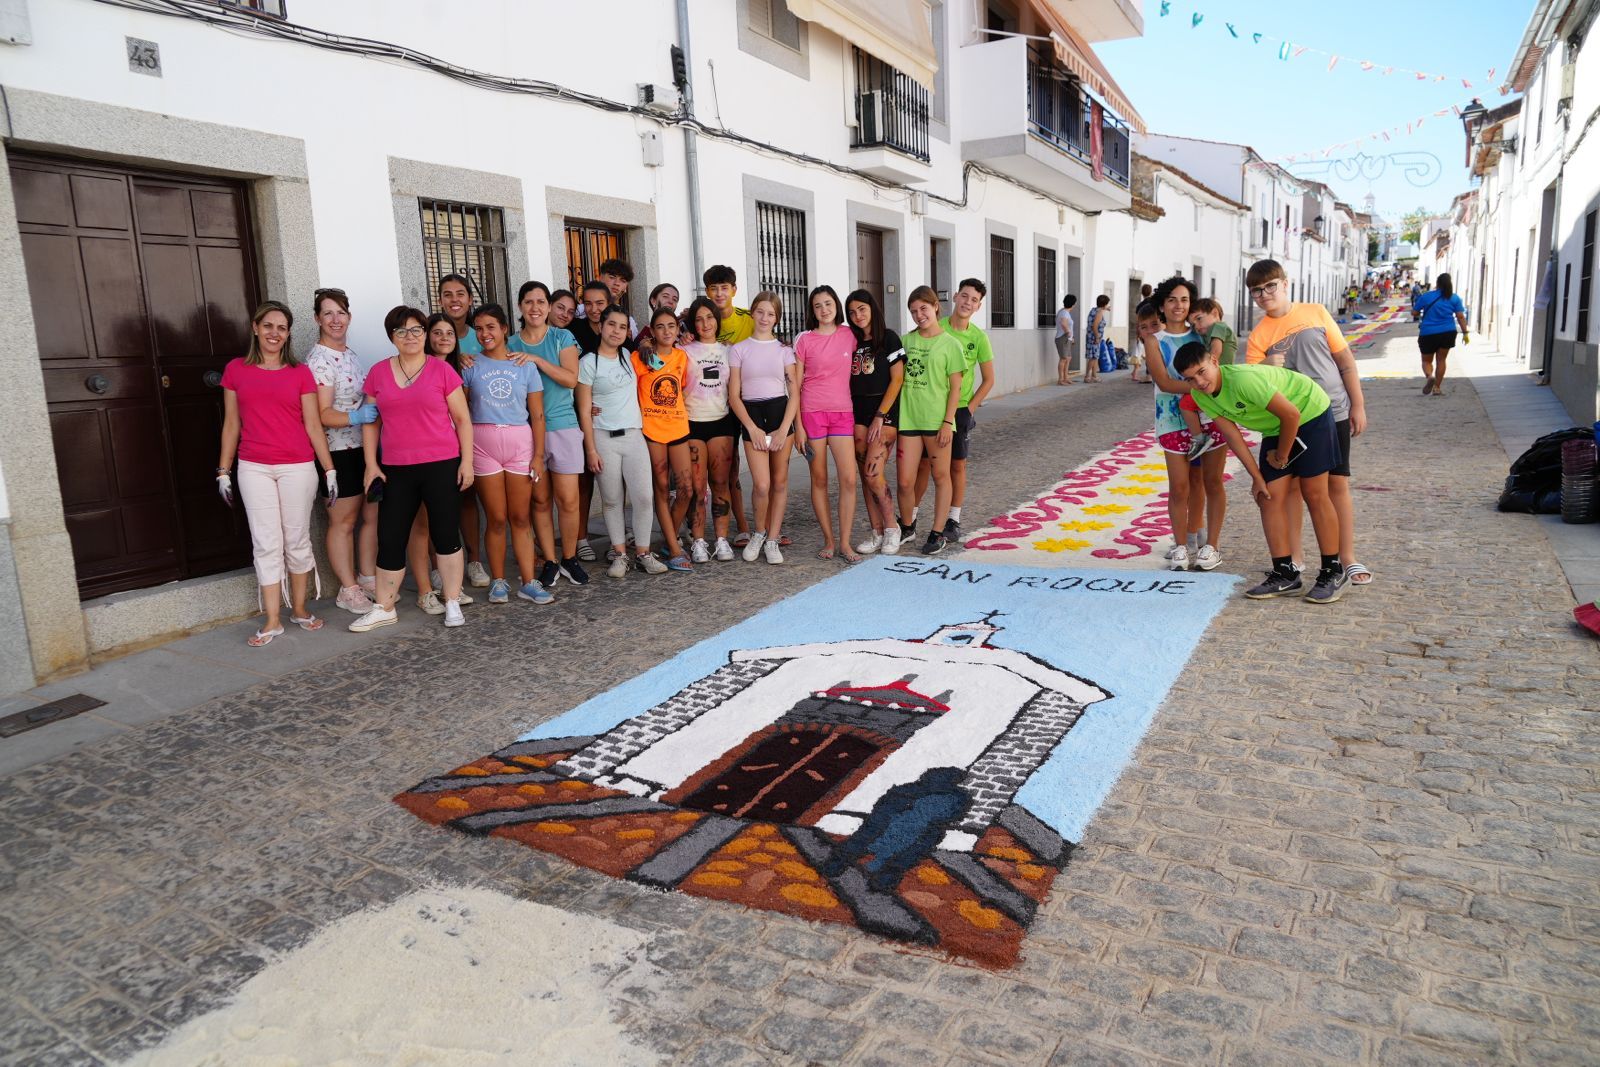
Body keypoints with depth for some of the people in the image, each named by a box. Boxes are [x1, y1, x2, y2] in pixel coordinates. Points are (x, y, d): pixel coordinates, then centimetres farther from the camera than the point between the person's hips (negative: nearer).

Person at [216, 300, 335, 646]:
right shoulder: (236, 370, 7)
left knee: (297, 539, 7)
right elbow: (231, 423, 10)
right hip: (254, 468, 1)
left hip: (297, 468, -1)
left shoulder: (300, 372, 3)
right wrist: (223, 471, 8)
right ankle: (272, 621, 5)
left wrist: (329, 470, -1)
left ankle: (299, 608, 22)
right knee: (266, 543, 1)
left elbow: (313, 425, 3)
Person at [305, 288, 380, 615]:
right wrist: (355, 418, -32)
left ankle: (368, 580, 25)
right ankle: (348, 591, 10)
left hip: (364, 447, 8)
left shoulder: (349, 354, 13)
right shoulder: (318, 359, -12)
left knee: (372, 516, 13)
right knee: (343, 522, 1)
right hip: (339, 452, -8)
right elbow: (323, 414, -19)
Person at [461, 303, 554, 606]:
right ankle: (498, 581, 13)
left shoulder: (525, 365, 6)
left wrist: (538, 455, -1)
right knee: (497, 518, 2)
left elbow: (537, 415, 5)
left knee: (521, 517, 1)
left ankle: (528, 582, 5)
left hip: (520, 442, 1)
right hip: (483, 443, 0)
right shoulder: (471, 366, 5)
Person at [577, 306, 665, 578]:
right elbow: (584, 410, -4)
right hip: (604, 438, -4)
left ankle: (644, 553, 6)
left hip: (634, 435, 4)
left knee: (643, 497, -4)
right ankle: (620, 554, 12)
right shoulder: (588, 362, -3)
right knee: (612, 500, 2)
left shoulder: (627, 356, 11)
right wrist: (591, 449, -9)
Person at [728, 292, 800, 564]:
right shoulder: (739, 350, 5)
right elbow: (734, 396, 1)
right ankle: (759, 532, 14)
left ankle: (772, 540, 14)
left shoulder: (783, 350, 7)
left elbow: (794, 393, 3)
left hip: (780, 412, 1)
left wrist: (784, 429, -9)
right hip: (751, 415, -1)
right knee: (762, 484, -11)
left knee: (779, 481, 3)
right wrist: (753, 428, -9)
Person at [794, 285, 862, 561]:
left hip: (843, 413, 2)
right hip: (812, 412, -2)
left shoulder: (849, 335, 7)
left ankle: (845, 543, 2)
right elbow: (796, 385, 0)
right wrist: (798, 426, -6)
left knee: (849, 479, -6)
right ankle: (828, 540, 13)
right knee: (819, 479, 3)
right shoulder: (804, 340, 0)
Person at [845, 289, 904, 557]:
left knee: (873, 473, -13)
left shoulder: (888, 338, -3)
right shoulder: (851, 341, 12)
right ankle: (877, 533, 10)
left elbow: (897, 380, -7)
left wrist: (880, 417, -11)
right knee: (866, 476, 3)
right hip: (857, 411, 5)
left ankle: (892, 527, 3)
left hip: (884, 409, -5)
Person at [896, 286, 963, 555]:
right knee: (905, 481, 2)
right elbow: (898, 379, 14)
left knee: (941, 476, 7)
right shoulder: (906, 341, 10)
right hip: (908, 418, 3)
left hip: (937, 420, -3)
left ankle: (937, 533, 15)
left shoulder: (950, 344, -1)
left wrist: (948, 422, -10)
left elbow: (955, 387, -3)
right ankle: (906, 526, 25)